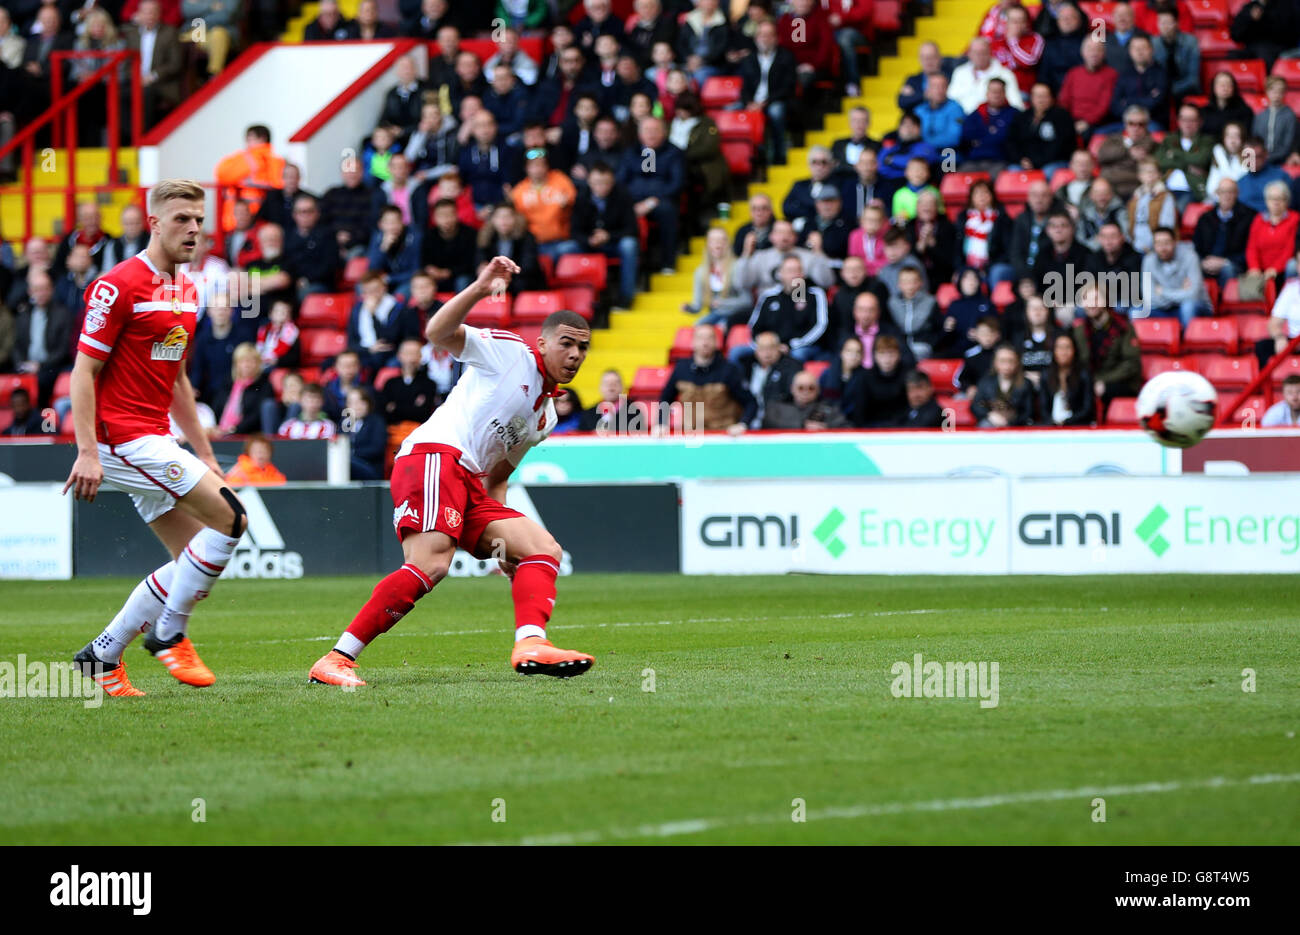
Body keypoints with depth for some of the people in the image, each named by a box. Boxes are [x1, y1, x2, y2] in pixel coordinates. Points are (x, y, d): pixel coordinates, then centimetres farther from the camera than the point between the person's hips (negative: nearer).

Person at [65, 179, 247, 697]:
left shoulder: (185, 290, 15)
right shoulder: (118, 285, -12)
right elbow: (83, 371, -14)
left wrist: (203, 453, 21)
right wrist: (87, 451, -21)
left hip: (155, 442, 9)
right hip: (124, 438, -9)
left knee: (195, 555, 6)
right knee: (230, 518, -16)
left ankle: (102, 655, 11)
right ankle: (168, 633, -5)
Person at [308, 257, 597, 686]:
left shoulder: (546, 415, 29)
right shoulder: (509, 352, 7)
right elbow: (438, 332, -5)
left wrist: (499, 538, 19)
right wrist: (479, 289, -18)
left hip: (469, 484, 9)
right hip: (435, 455, -9)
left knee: (545, 550, -1)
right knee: (431, 563, -27)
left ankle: (530, 644, -24)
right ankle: (335, 661, -26)